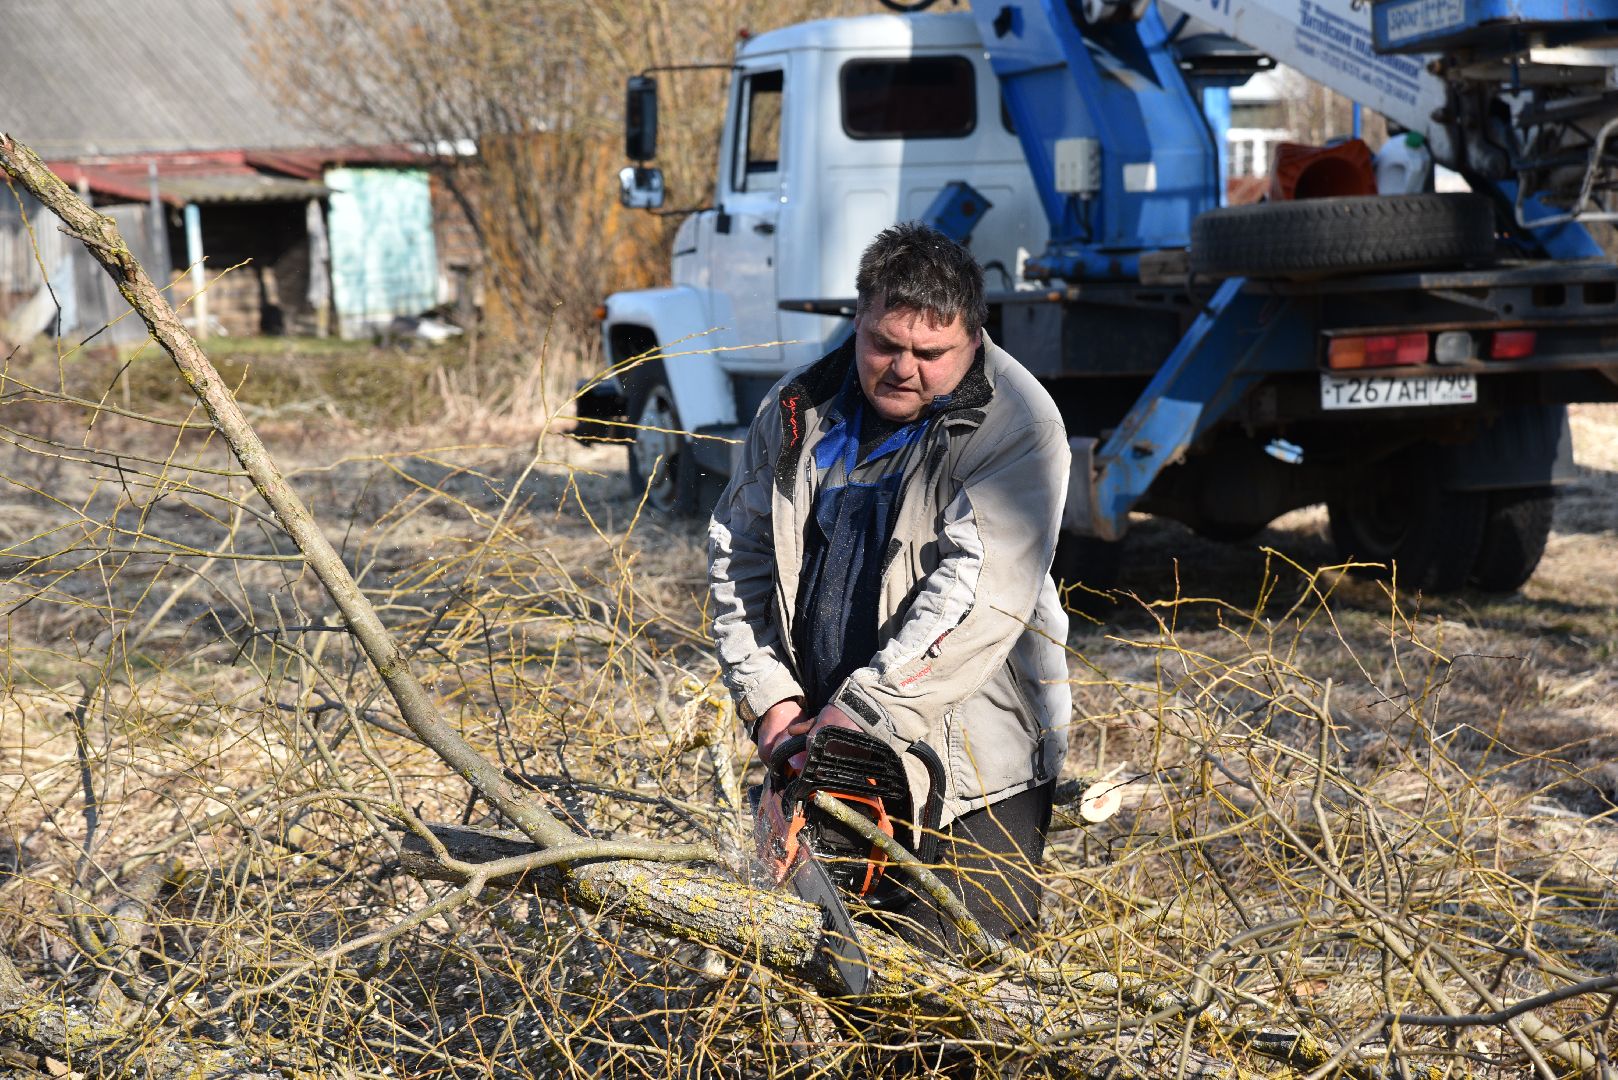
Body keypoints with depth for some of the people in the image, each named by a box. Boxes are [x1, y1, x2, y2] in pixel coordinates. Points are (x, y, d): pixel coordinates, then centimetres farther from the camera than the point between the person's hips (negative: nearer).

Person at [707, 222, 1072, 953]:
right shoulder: (798, 412, 5)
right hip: (820, 741, 5)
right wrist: (769, 696, -4)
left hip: (969, 761, -5)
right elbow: (738, 555, 9)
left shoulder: (1015, 424, -12)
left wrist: (861, 713, -23)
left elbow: (976, 594, -21)